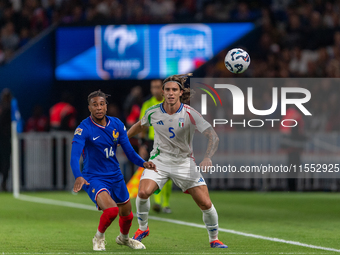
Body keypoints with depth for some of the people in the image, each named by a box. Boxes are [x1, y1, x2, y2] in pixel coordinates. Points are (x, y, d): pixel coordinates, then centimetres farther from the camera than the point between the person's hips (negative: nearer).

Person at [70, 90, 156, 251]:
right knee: (111, 209, -28)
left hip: (115, 176, 6)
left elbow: (129, 151, 1)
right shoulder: (83, 129, -18)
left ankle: (124, 238, 52)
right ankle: (99, 238, 2)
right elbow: (74, 156, -28)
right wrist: (78, 176, -47)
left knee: (126, 214, 17)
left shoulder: (117, 124, -2)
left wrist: (143, 163, -19)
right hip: (93, 178, -6)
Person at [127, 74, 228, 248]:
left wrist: (207, 157, -37)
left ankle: (214, 240, 14)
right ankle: (142, 228, 3)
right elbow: (139, 126, 17)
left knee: (206, 204, -9)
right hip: (159, 160, 1)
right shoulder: (153, 113, -7)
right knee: (143, 192, -24)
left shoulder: (190, 114, -16)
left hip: (184, 163, -1)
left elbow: (213, 137, -21)